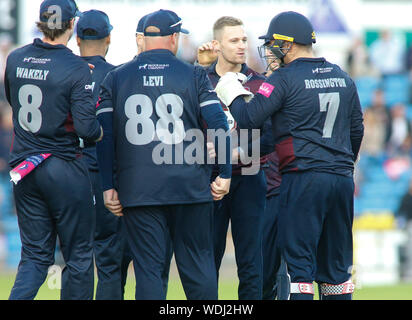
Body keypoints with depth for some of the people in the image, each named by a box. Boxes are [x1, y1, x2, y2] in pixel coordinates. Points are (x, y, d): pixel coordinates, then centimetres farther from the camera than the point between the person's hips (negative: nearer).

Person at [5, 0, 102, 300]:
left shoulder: (15, 59, 2)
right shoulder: (76, 69, -15)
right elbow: (86, 127, -18)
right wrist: (100, 132, 2)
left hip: (23, 167, 5)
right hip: (64, 169, -5)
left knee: (35, 255, 10)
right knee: (78, 255, 7)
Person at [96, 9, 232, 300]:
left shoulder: (116, 79, 8)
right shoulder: (194, 76, 2)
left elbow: (104, 135, 4)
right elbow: (219, 126, -5)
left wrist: (108, 187, 7)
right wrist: (225, 174, 0)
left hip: (137, 190, 1)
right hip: (190, 188, -1)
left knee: (148, 269, 1)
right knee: (198, 268, 6)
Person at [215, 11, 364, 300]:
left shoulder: (284, 79, -7)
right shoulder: (343, 78, 13)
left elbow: (249, 119, -11)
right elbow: (357, 130, 19)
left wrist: (231, 94, 7)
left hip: (303, 178, -6)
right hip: (342, 179, 6)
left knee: (299, 262, -4)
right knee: (336, 264, 12)